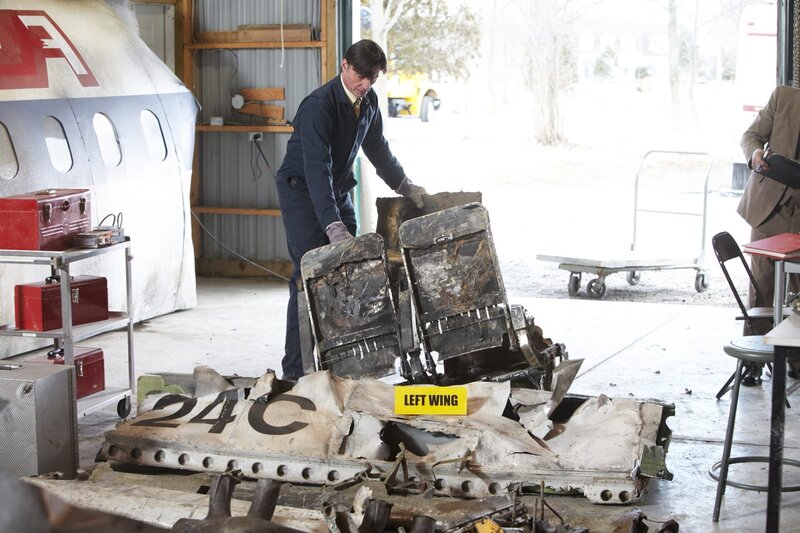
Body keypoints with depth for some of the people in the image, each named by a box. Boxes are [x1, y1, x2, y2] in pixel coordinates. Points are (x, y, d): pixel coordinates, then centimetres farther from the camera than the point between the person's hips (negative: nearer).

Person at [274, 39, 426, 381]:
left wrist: (406, 187, 19)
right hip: (302, 190, -8)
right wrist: (333, 226, -44)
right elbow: (317, 168, -36)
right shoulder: (319, 105, -27)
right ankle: (296, 366, -10)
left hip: (337, 190, 8)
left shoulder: (368, 101, -1)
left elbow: (377, 149, 17)